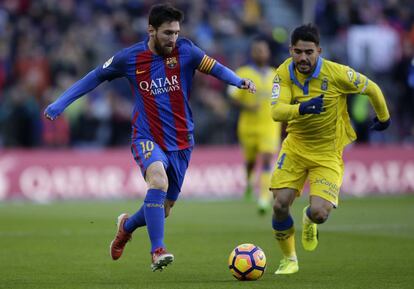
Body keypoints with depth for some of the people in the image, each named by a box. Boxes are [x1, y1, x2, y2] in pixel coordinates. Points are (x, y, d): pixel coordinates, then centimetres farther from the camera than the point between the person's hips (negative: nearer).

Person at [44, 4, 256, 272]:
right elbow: (96, 77, 7)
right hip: (147, 138, -3)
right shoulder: (130, 57, -5)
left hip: (181, 141, 3)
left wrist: (239, 81, -28)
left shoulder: (185, 50, -4)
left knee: (164, 208, 9)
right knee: (159, 180, -34)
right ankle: (158, 250, -29)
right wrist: (59, 104, 5)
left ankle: (127, 225, 43)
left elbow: (215, 67, -7)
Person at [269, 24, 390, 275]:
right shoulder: (284, 73, -11)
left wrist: (384, 117, 14)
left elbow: (372, 89, -2)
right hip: (295, 147, 2)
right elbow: (276, 111, -24)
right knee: (280, 205, -11)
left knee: (319, 213, -18)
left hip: (328, 153, -2)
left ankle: (309, 221, 24)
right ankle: (289, 259, 18)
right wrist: (301, 108, -44)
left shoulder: (336, 73, -19)